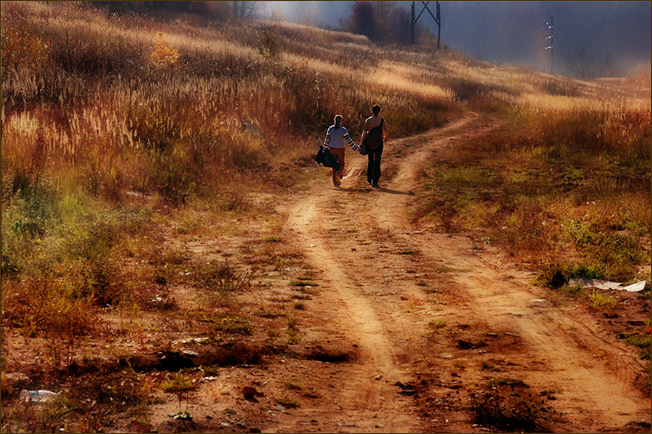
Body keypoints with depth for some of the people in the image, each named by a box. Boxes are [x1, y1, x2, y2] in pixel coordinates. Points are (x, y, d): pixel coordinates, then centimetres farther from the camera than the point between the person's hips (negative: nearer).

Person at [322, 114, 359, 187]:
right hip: (340, 149, -2)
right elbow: (349, 140, -12)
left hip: (332, 148, 3)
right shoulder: (343, 130, -12)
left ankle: (335, 182, 6)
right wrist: (356, 148, -5)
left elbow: (327, 140, 0)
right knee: (341, 164, 13)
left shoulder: (330, 129, -3)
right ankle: (338, 173, -20)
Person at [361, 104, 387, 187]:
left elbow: (364, 132, -11)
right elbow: (385, 132, 6)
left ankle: (369, 180, 23)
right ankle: (375, 182, -4)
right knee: (377, 162, 2)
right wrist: (385, 137, 29)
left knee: (370, 161, 17)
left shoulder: (367, 120, -5)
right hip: (379, 143, -2)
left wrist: (361, 143, -10)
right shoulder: (383, 121, -6)